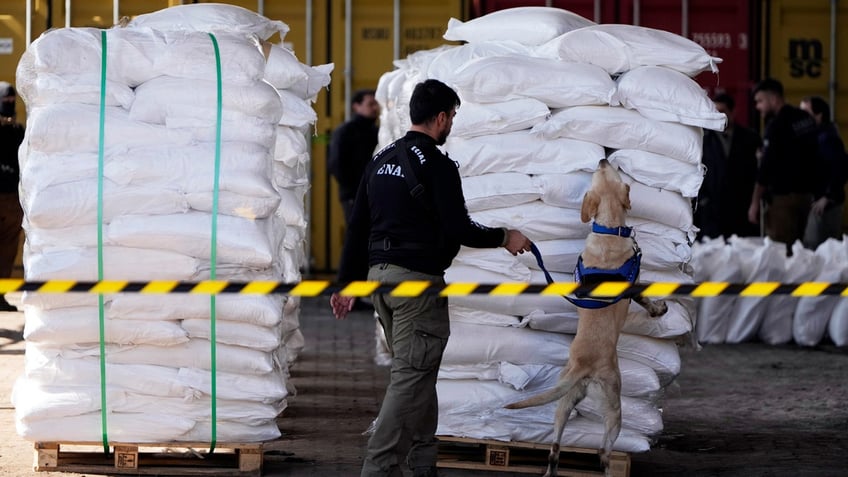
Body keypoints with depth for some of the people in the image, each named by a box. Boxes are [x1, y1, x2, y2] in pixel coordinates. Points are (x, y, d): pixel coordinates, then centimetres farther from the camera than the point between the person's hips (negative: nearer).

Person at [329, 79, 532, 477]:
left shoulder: (382, 159, 13)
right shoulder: (437, 165, -11)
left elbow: (357, 228, 15)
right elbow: (458, 230, -16)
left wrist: (348, 283, 19)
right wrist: (504, 238, -1)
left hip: (379, 277, 9)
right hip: (418, 280, -9)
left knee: (417, 373, 18)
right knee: (410, 379, -7)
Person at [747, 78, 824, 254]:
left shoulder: (777, 124, -13)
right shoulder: (806, 119, 11)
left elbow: (766, 167, -15)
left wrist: (755, 203, -13)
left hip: (783, 196, -8)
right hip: (806, 194, 8)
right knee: (796, 245, 10)